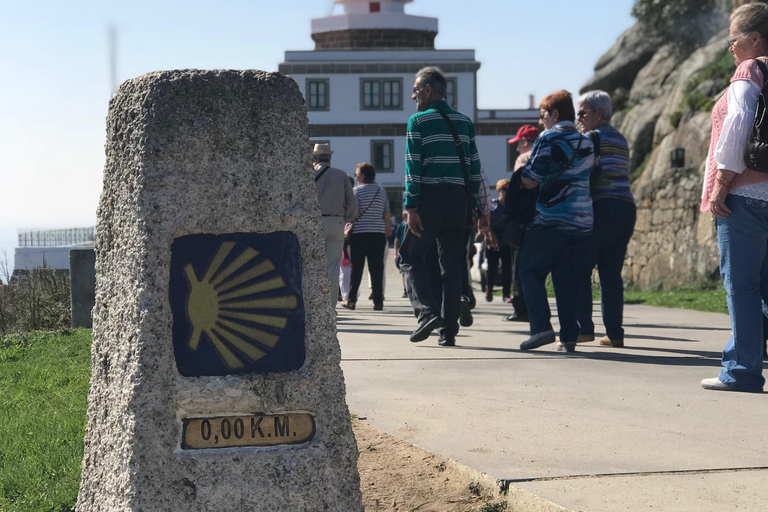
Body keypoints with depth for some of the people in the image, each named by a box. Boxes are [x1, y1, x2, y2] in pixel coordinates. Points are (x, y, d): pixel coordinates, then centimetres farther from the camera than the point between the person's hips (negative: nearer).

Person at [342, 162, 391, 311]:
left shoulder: (357, 190, -3)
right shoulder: (382, 191, 11)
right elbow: (387, 216, 11)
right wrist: (386, 234, 17)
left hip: (359, 233, -3)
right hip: (378, 233, 3)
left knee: (356, 268, 3)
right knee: (377, 269, 3)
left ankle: (351, 300, 5)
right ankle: (378, 301, -1)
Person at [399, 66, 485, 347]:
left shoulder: (418, 121, -3)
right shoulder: (464, 122, 12)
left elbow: (413, 167, -9)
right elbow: (474, 167, 11)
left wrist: (411, 207, -10)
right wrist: (476, 207, 14)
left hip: (429, 199, -5)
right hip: (458, 200, 5)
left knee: (411, 258, 7)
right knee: (452, 266, 7)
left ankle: (427, 311, -12)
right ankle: (448, 331, 5)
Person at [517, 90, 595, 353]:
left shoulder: (549, 139, -8)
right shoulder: (587, 143, 14)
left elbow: (529, 181, -11)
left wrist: (520, 174, 10)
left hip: (549, 221, -6)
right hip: (582, 222, 6)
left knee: (531, 273, 3)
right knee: (568, 279, 9)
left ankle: (541, 327, -10)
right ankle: (570, 335, 5)